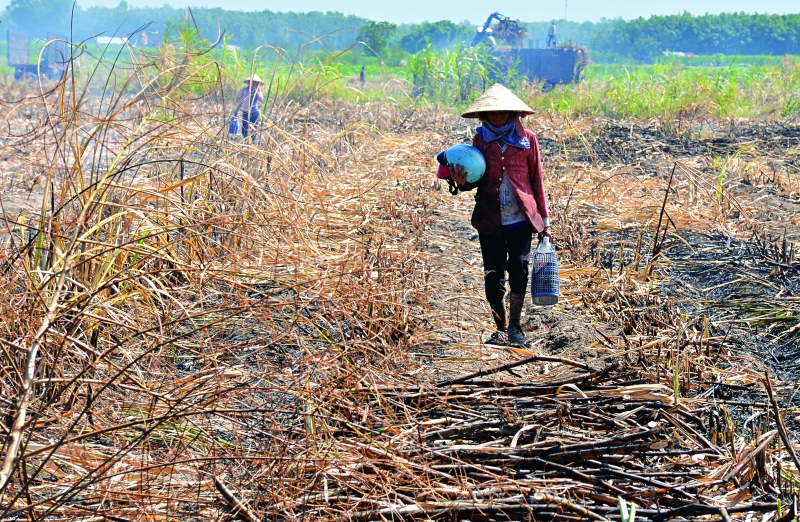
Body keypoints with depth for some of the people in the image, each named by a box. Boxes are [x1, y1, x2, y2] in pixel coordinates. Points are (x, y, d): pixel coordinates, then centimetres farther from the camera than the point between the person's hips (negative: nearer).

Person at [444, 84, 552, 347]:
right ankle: (501, 329, 19)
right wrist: (462, 182, -13)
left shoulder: (527, 138, 3)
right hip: (489, 221, 2)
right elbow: (478, 179, 11)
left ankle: (515, 326, 1)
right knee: (493, 276, 3)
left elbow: (537, 180, 7)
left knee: (518, 267, -17)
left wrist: (544, 221, 6)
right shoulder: (480, 139, 7)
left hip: (520, 219, -2)